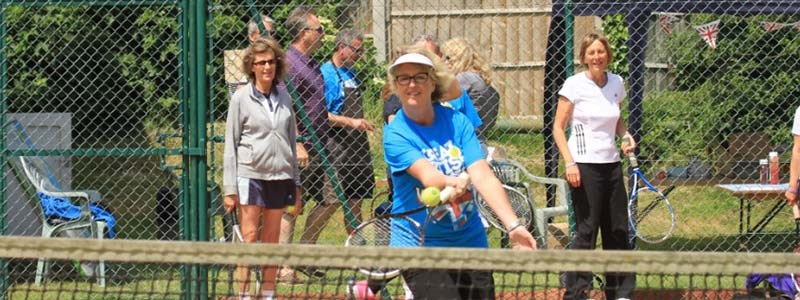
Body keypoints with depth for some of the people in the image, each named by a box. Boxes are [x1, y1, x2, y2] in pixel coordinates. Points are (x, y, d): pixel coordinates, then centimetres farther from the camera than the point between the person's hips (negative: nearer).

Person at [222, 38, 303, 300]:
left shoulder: (284, 97, 11)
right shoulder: (241, 98, -1)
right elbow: (231, 145, -1)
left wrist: (296, 185, 15)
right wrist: (230, 189, -6)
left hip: (279, 177, 4)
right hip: (250, 174, -4)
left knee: (271, 240, 7)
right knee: (249, 238, -6)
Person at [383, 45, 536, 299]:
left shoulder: (457, 122, 0)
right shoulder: (395, 135, -9)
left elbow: (483, 176, -11)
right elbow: (427, 175, -26)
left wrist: (513, 226, -23)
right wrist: (450, 182, -50)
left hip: (470, 240, 4)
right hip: (420, 247, -4)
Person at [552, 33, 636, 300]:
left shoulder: (616, 83, 8)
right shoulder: (574, 85, -7)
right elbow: (558, 128, -5)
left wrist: (626, 136, 2)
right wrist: (569, 163, -16)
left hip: (611, 164, 6)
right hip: (585, 166, -6)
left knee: (618, 231, 8)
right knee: (586, 232, -6)